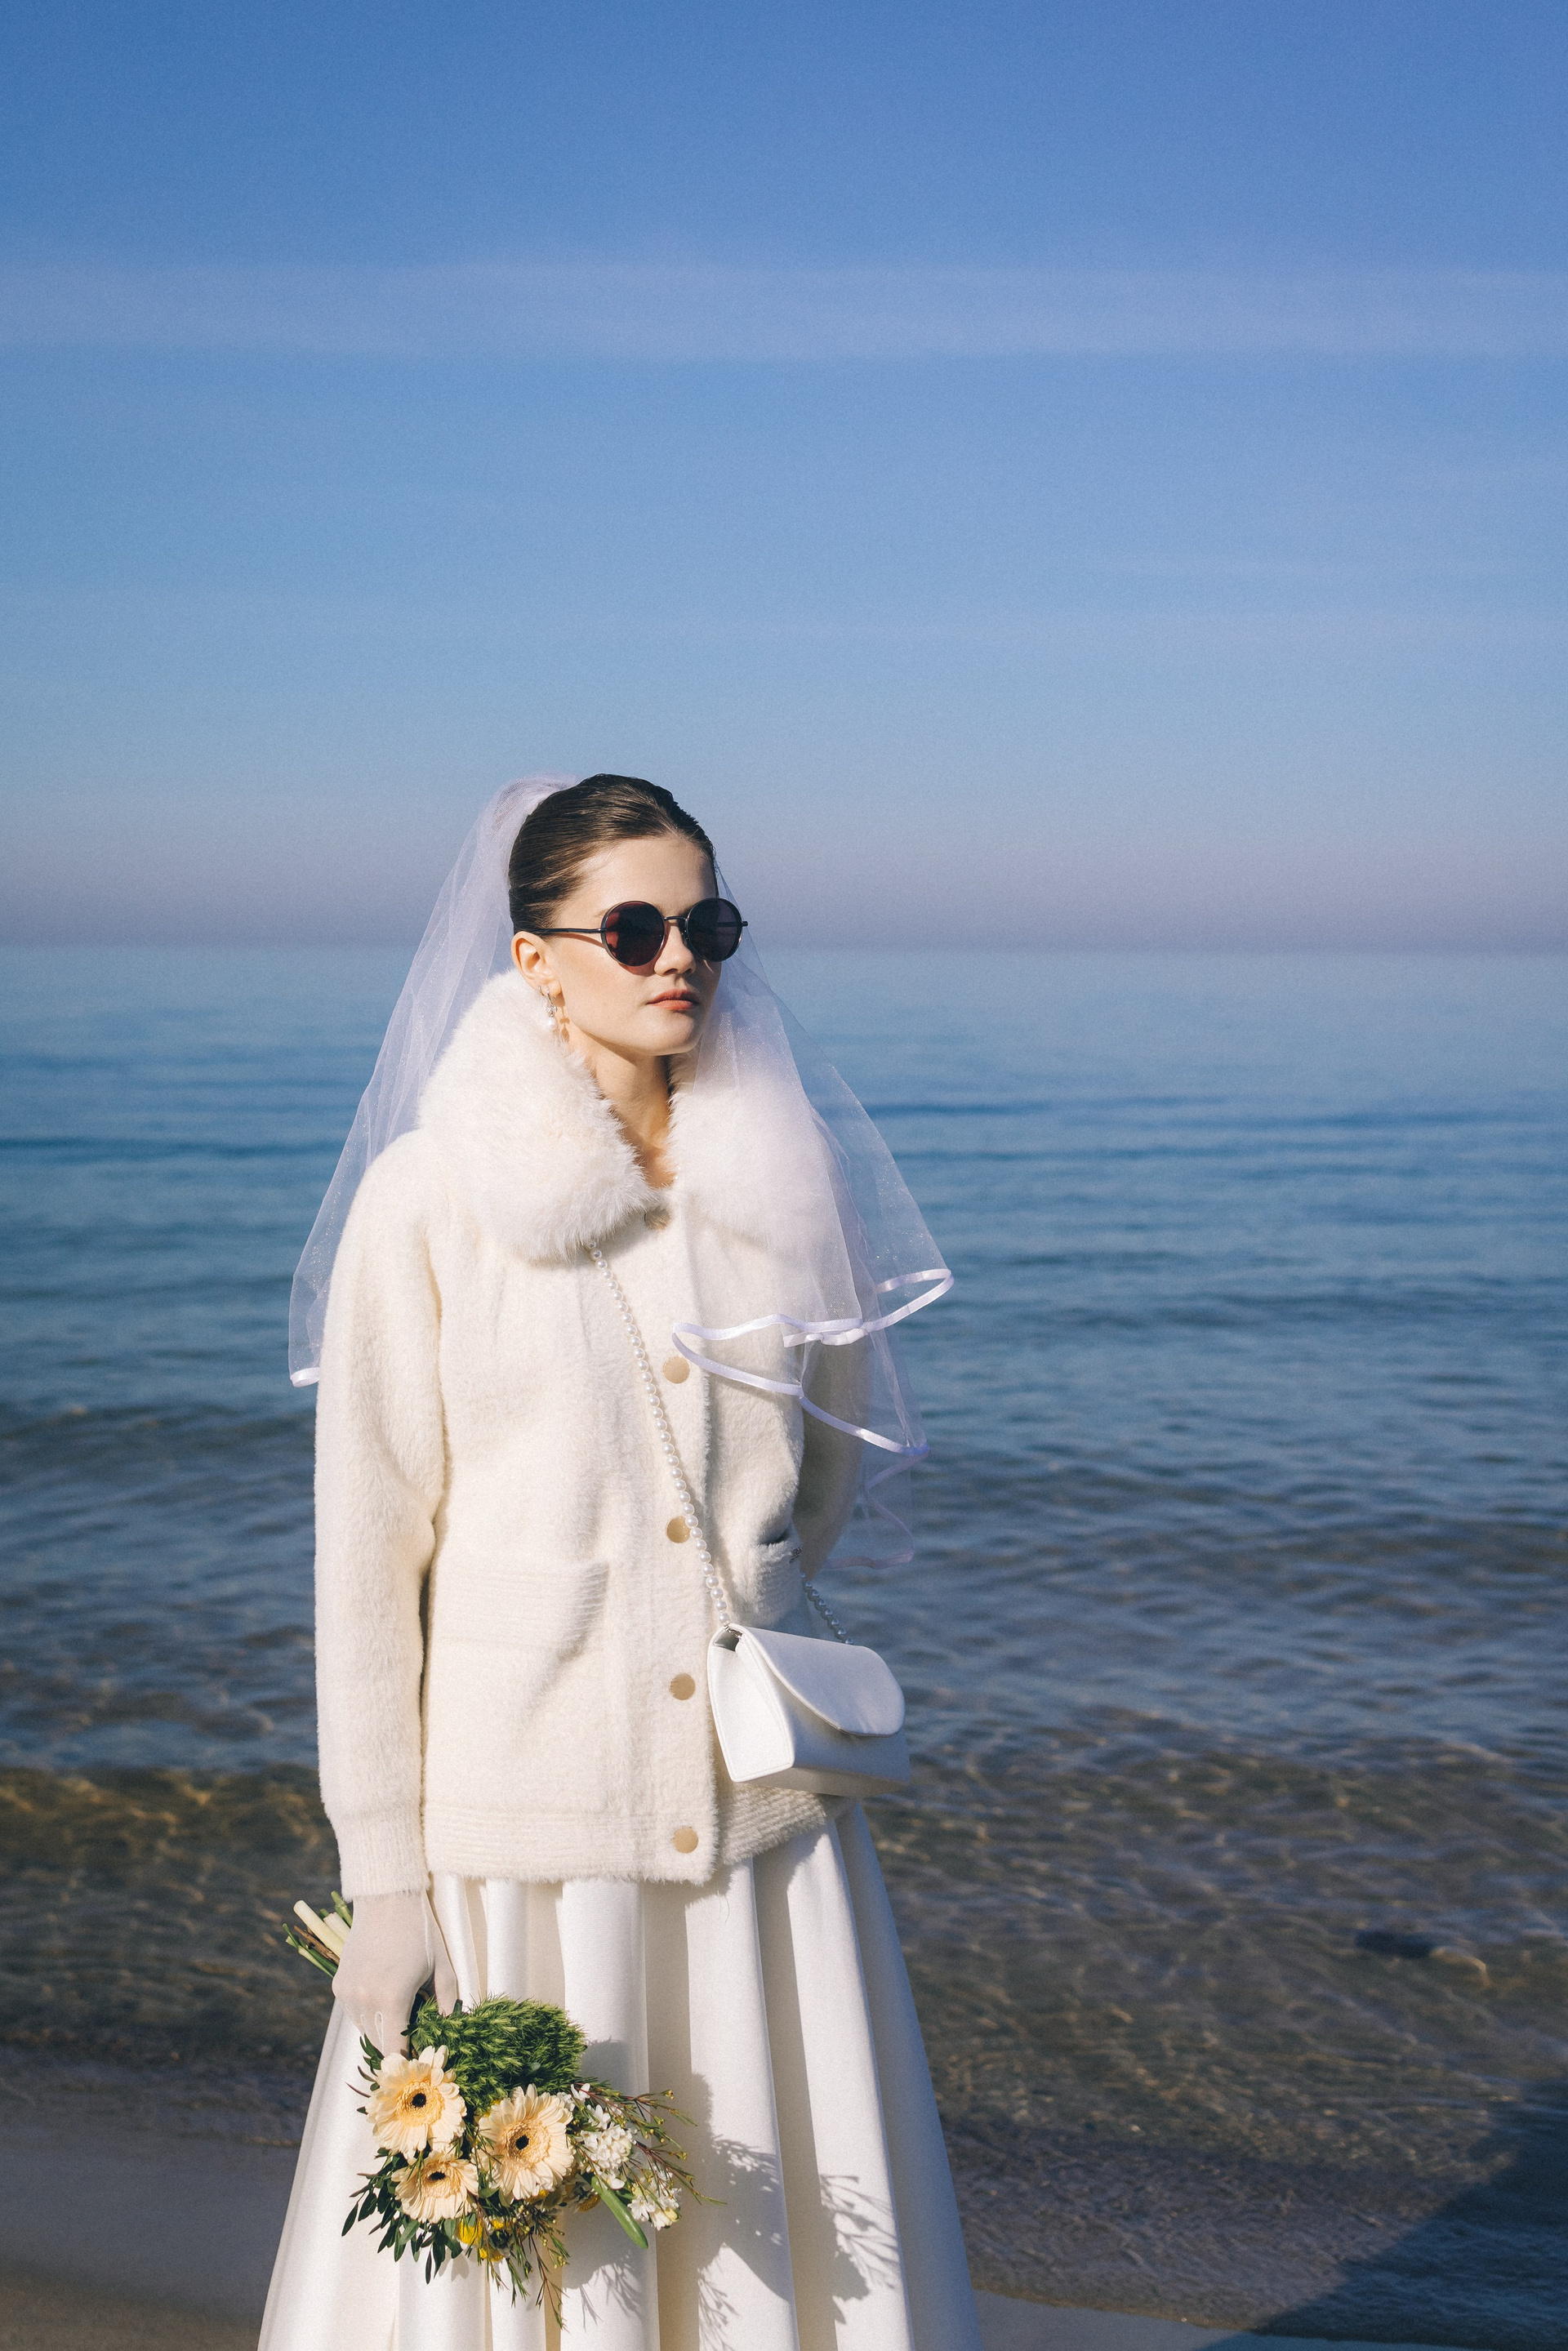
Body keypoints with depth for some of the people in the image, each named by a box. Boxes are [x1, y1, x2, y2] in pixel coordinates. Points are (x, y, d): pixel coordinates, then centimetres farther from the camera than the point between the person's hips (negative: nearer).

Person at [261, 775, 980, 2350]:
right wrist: (386, 1877, -8)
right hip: (522, 1815, -3)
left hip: (763, 1811, 3)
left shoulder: (792, 1178, 2)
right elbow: (368, 1555, -7)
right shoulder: (429, 1198, -8)